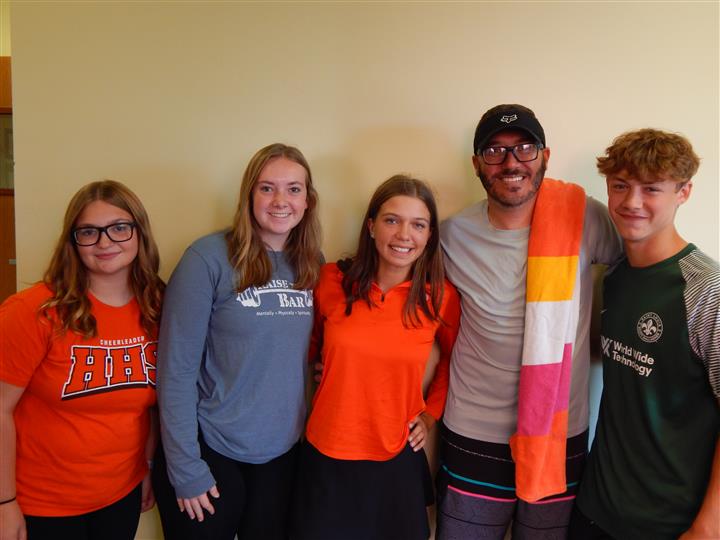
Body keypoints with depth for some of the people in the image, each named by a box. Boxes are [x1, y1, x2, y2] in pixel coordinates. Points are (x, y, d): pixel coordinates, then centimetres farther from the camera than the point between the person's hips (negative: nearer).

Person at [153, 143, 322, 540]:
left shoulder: (312, 265, 0)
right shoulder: (209, 258, -15)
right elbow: (176, 369, -14)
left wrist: (312, 431, 2)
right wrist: (186, 468, -13)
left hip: (284, 452, 5)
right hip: (211, 452, -4)